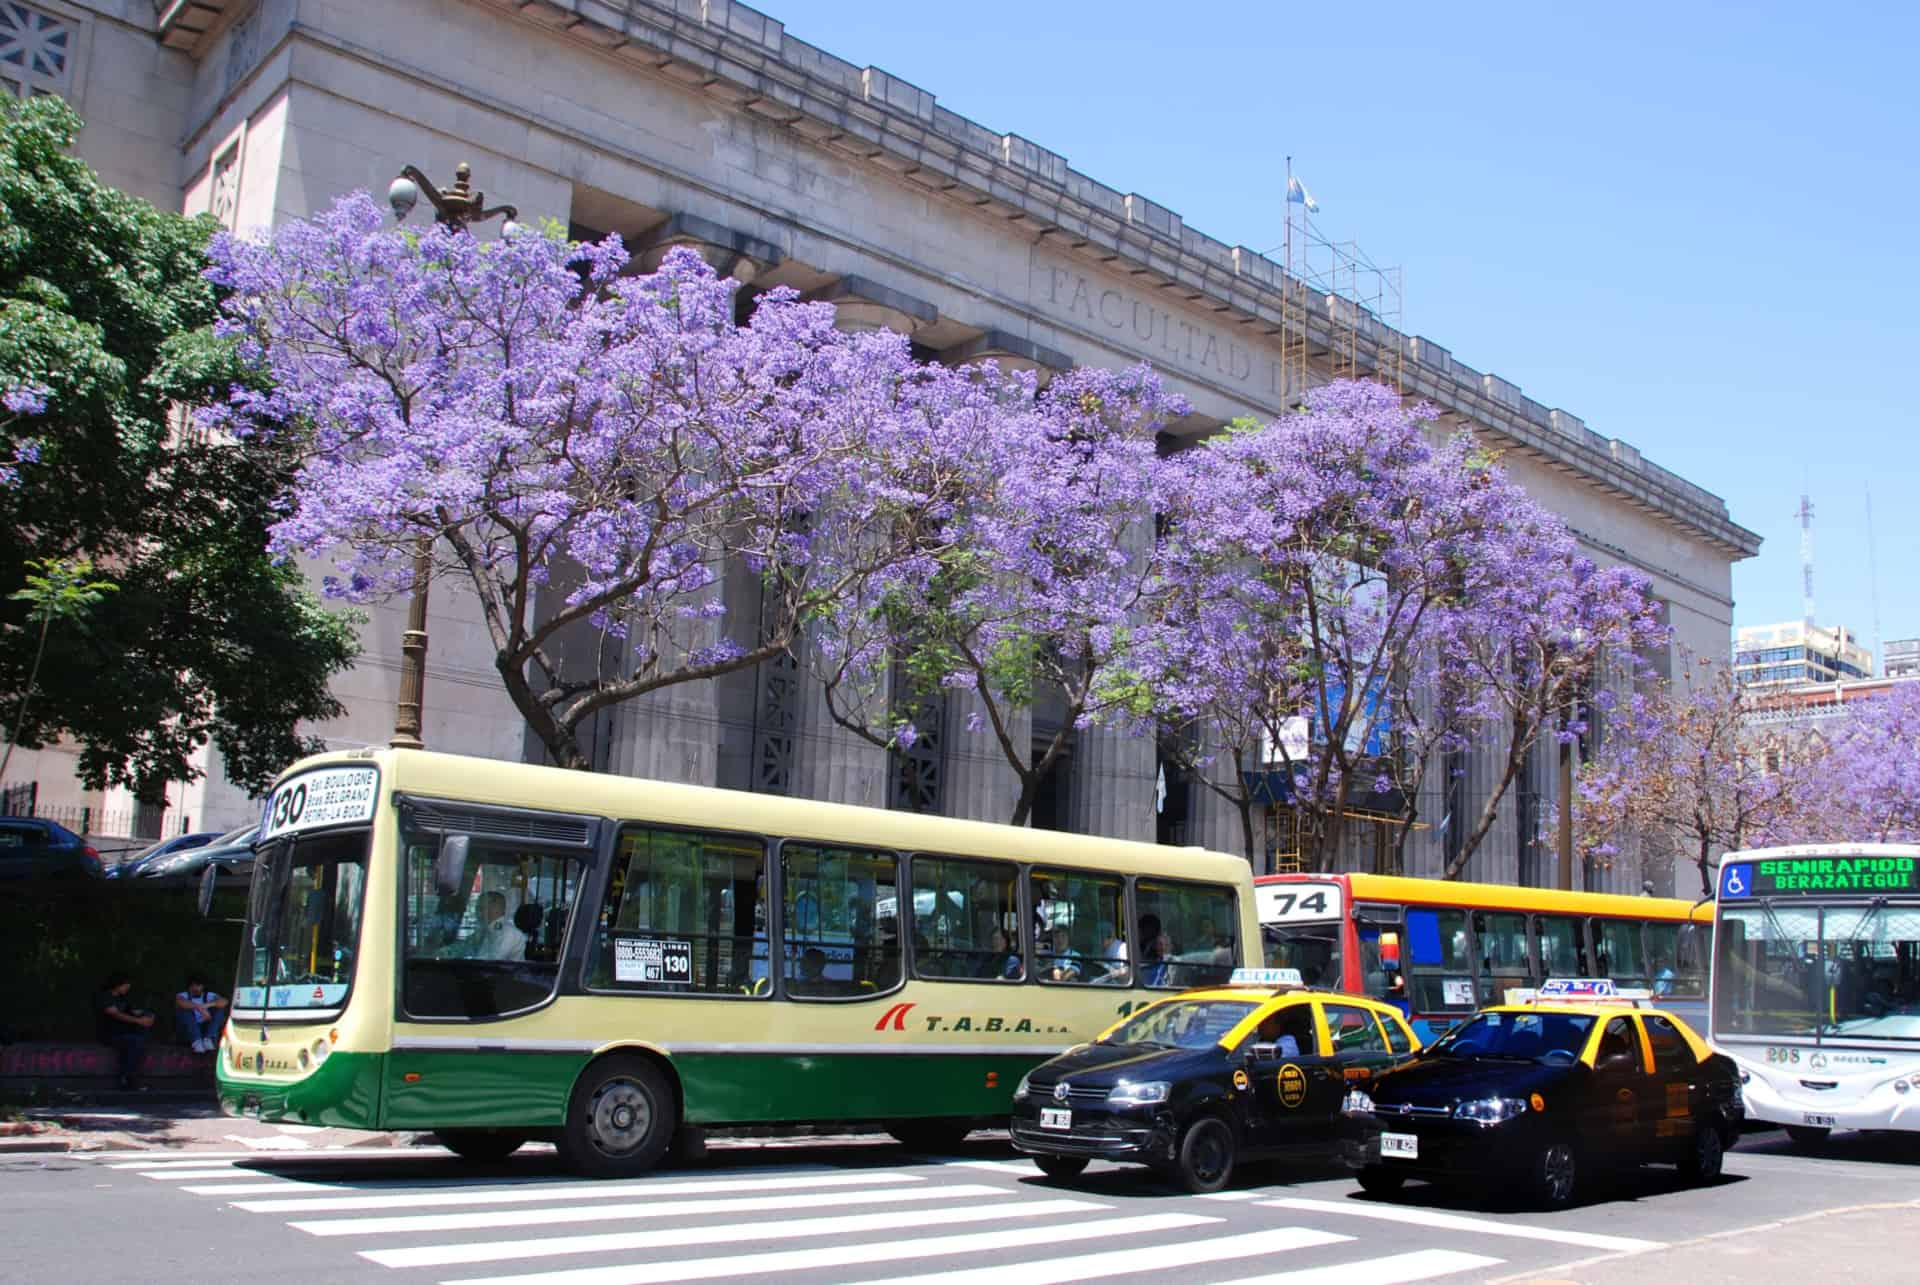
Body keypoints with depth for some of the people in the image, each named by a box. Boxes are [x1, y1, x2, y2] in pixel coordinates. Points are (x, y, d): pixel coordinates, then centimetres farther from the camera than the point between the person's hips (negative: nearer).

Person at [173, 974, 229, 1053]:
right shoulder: (184, 995, 0)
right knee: (184, 1008, -24)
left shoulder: (209, 995, 6)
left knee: (219, 1008, -13)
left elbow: (224, 1001, -13)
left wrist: (207, 1005, -30)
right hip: (187, 1033, -2)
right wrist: (199, 1008, -38)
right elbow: (179, 1001, -27)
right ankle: (196, 1041, -36)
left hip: (204, 1029, 2)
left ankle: (209, 1039, -30)